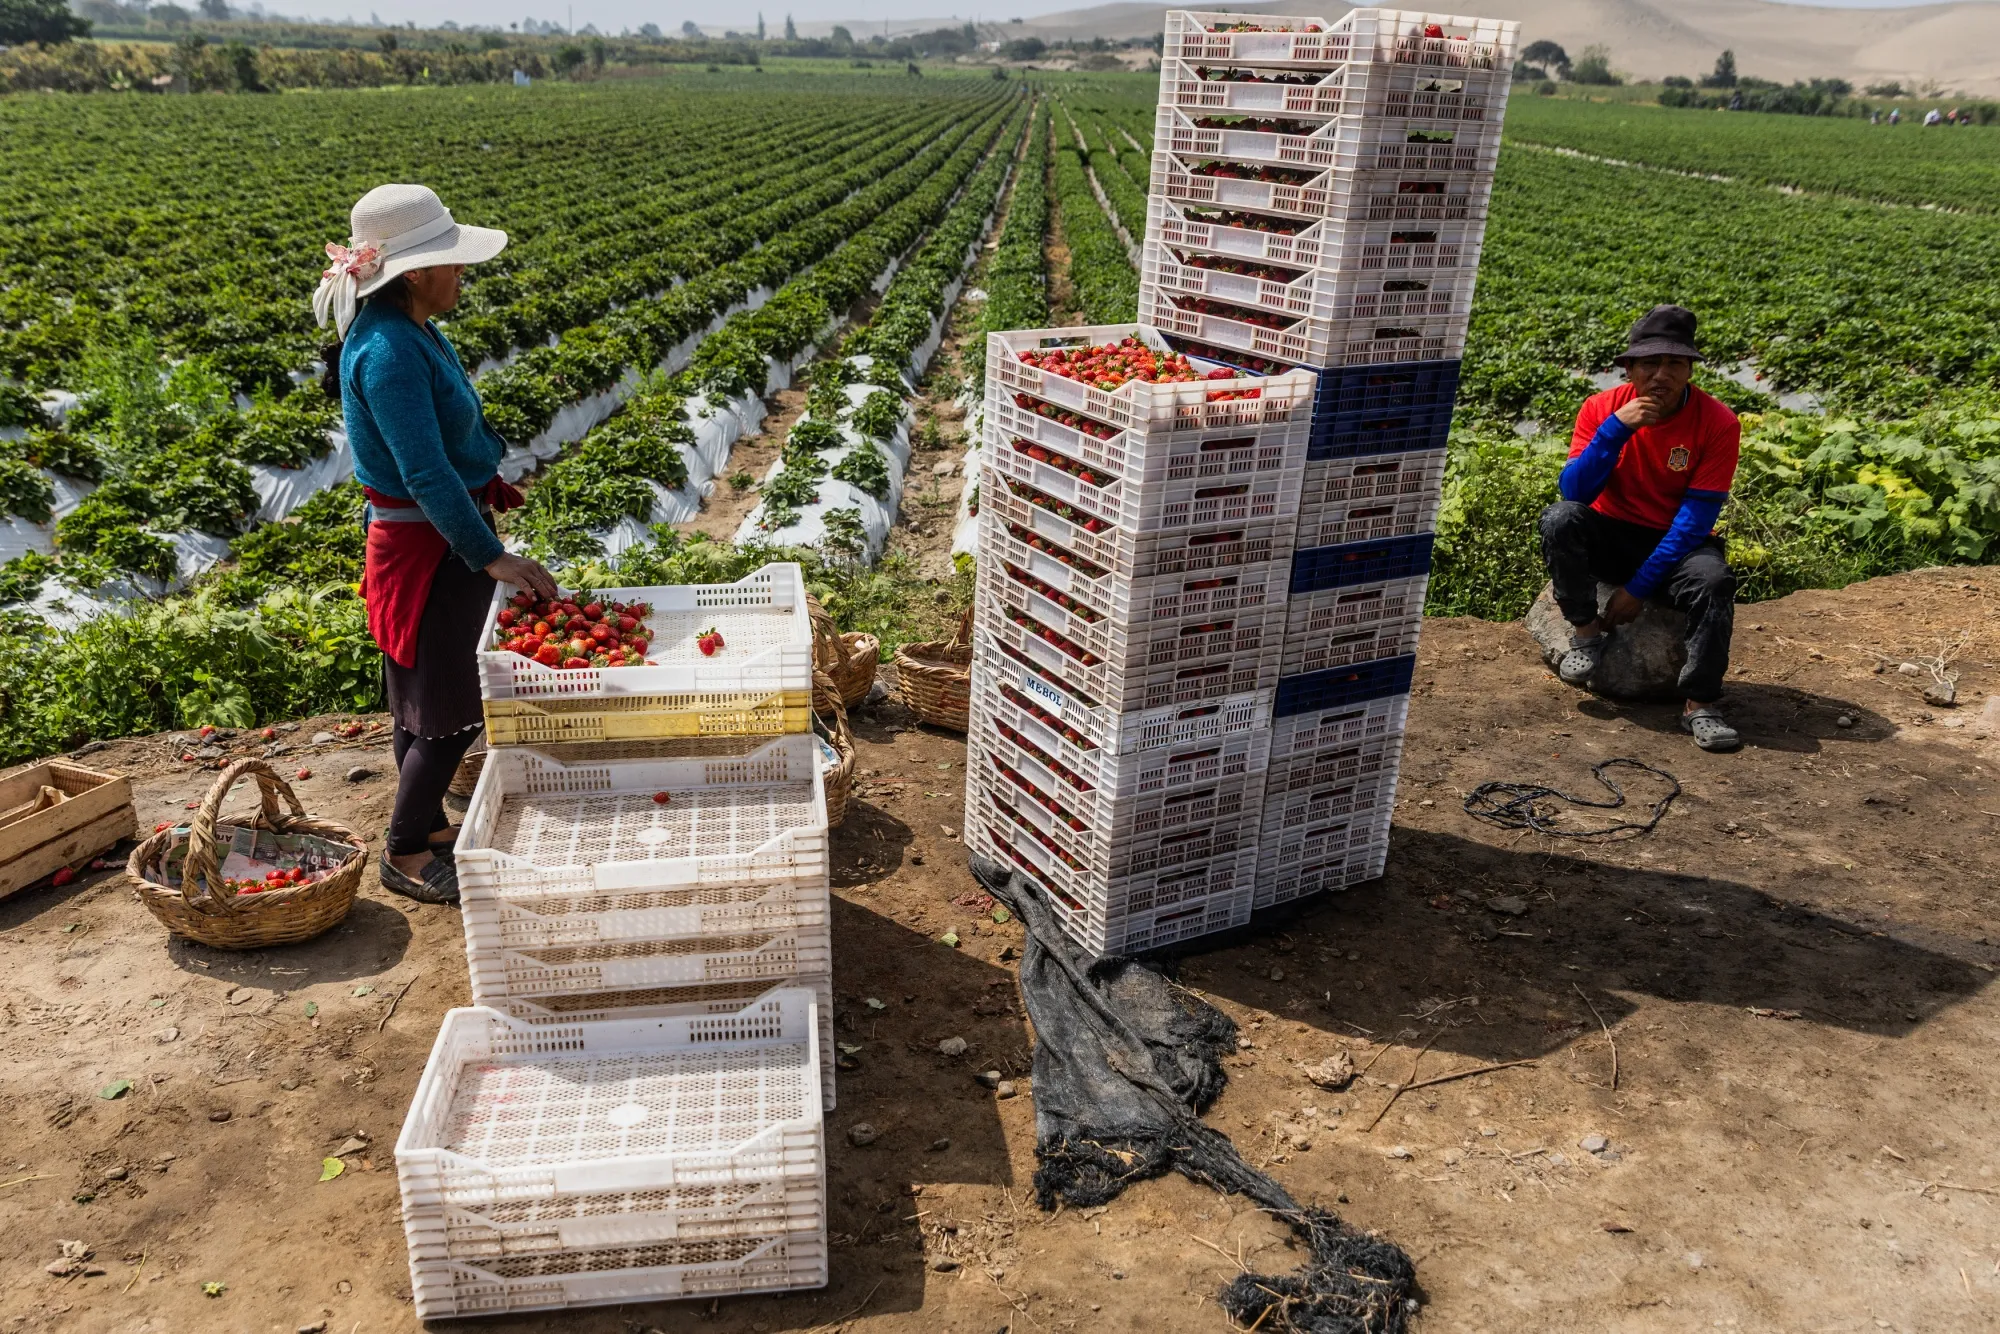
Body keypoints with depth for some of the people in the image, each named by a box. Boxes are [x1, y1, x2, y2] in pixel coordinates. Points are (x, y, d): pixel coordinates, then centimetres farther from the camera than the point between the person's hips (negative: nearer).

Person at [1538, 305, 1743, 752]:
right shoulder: (1602, 408, -9)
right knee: (1560, 518, -30)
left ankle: (1700, 705, -21)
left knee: (1713, 580, -34)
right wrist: (1616, 429, -31)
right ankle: (1586, 631, -11)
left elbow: (1696, 518, -16)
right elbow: (1574, 492, -19)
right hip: (1611, 538, 1)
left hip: (1676, 544, -1)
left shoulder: (1717, 422, -13)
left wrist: (1640, 586, -21)